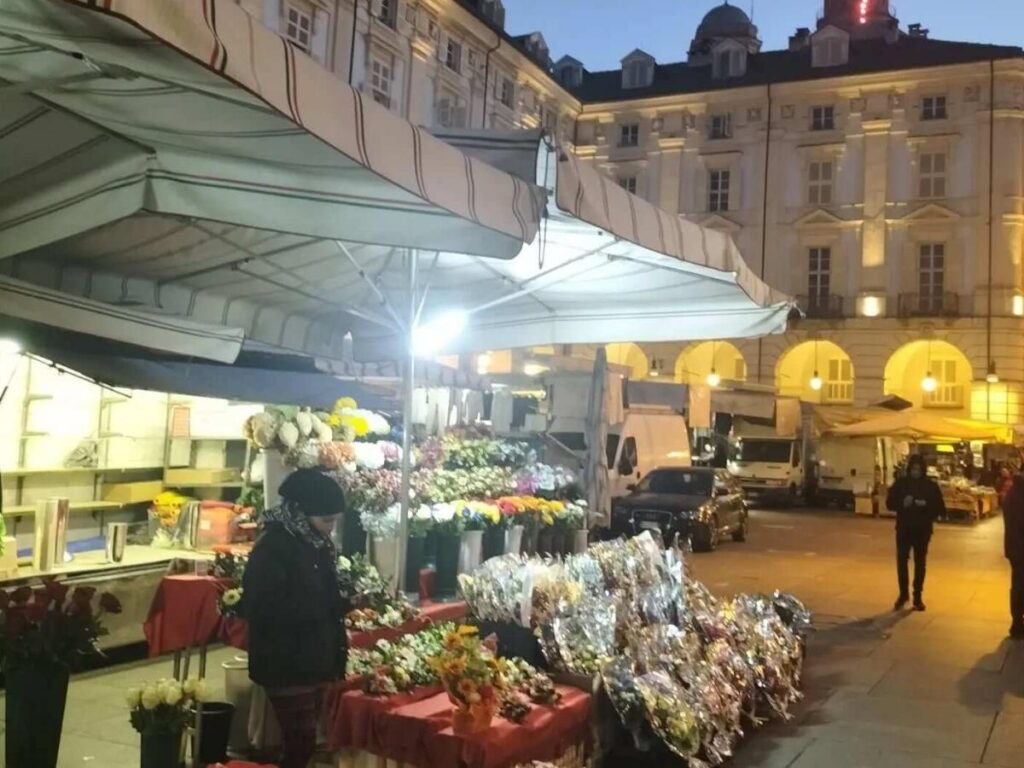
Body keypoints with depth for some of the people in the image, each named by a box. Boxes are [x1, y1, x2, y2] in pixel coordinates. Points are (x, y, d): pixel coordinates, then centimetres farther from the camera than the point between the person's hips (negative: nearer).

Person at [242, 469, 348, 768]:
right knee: (300, 744, -5)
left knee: (305, 741, 14)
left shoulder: (319, 543, 7)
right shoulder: (272, 547, -17)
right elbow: (264, 609, -24)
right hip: (287, 665, -8)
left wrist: (347, 599, -3)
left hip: (317, 660, 8)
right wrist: (335, 605, -23)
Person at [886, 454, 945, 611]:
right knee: (901, 562, -3)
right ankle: (903, 593, 16)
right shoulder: (900, 483, 0)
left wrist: (926, 506, -22)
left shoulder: (931, 486, -2)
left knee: (920, 564, 7)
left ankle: (918, 597, 18)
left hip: (923, 530, 0)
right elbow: (890, 503, 1)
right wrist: (902, 503, -18)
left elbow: (940, 508, -4)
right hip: (903, 528, 0)